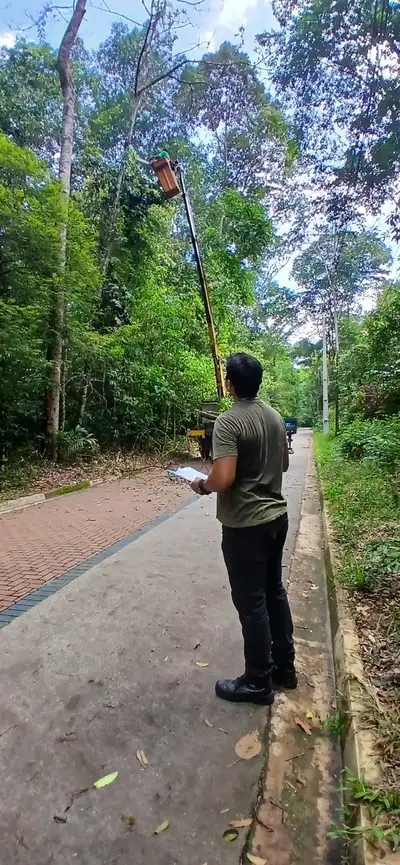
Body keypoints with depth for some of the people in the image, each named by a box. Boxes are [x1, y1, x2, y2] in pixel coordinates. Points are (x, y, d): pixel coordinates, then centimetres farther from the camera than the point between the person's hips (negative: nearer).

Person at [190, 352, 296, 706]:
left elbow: (223, 479, -28)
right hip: (276, 516, 8)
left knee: (251, 603, 8)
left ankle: (258, 683, 26)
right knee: (274, 592, 21)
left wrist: (202, 485, -8)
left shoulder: (228, 422, -20)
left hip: (246, 525, -8)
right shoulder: (275, 416, 5)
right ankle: (285, 667, 38)